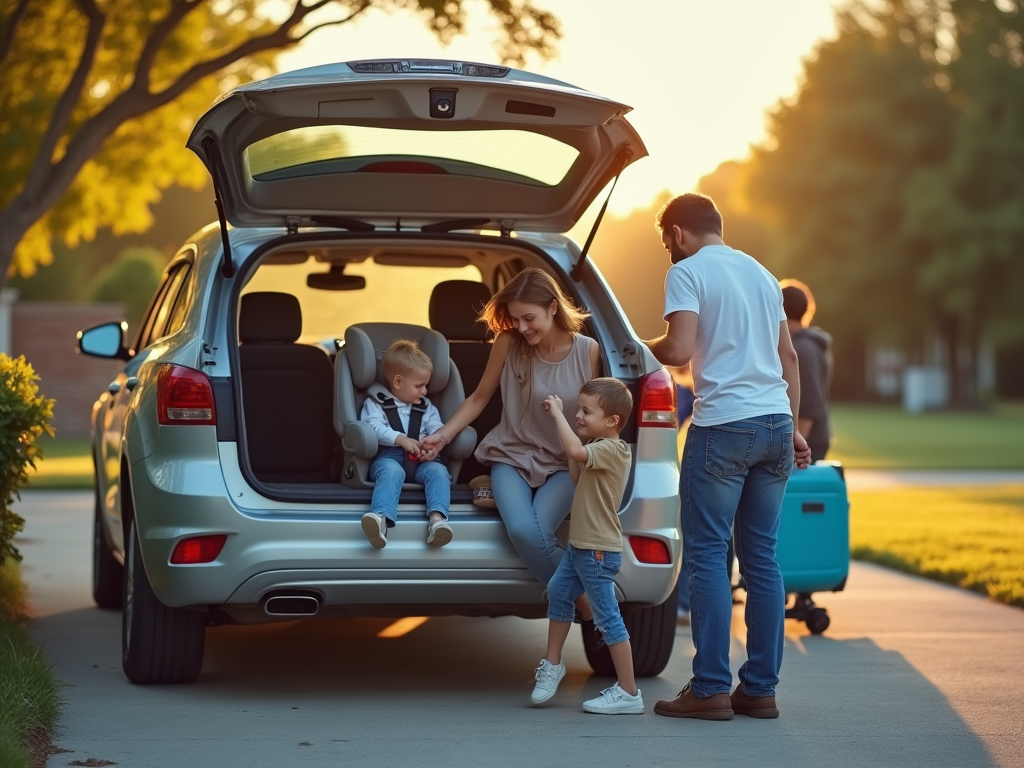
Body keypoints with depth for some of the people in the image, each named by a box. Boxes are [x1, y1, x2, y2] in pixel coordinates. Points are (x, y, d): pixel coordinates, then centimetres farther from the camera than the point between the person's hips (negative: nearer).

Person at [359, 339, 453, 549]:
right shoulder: (375, 403, 12)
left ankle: (437, 517, -52)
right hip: (389, 456, -4)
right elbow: (373, 428, -7)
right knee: (391, 471, -38)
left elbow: (437, 430, 9)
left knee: (438, 470, -28)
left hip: (420, 461, 4)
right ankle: (381, 517, -63)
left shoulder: (427, 407, 25)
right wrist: (400, 439, -21)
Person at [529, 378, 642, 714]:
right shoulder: (598, 449, 13)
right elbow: (578, 479, 20)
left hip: (599, 550, -10)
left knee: (607, 618, -6)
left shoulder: (612, 450, -18)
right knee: (558, 592, 20)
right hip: (580, 545, 10)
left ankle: (628, 693, -2)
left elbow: (575, 450, -35)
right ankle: (552, 664, 36)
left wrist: (557, 413, -24)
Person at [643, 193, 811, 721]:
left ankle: (710, 688, -5)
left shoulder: (688, 272, -3)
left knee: (706, 555, -2)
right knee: (762, 557, 8)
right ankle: (760, 688, 9)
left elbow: (679, 350, -16)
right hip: (776, 422, 7)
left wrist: (646, 346, 5)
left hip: (723, 425, -7)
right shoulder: (761, 273, 19)